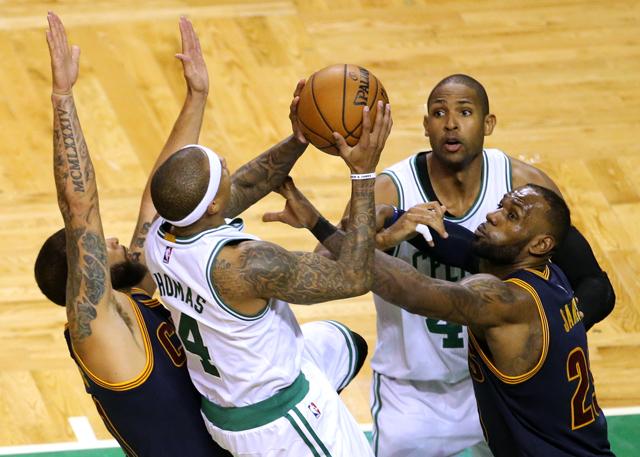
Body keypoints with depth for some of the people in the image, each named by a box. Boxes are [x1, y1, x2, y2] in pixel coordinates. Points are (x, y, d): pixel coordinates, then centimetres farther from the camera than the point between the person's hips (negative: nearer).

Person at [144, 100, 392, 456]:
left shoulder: (159, 236, -13)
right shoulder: (244, 264, -36)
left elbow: (243, 190, 6)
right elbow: (354, 278, -28)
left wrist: (297, 141, -2)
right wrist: (363, 173, -28)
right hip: (281, 424, -8)